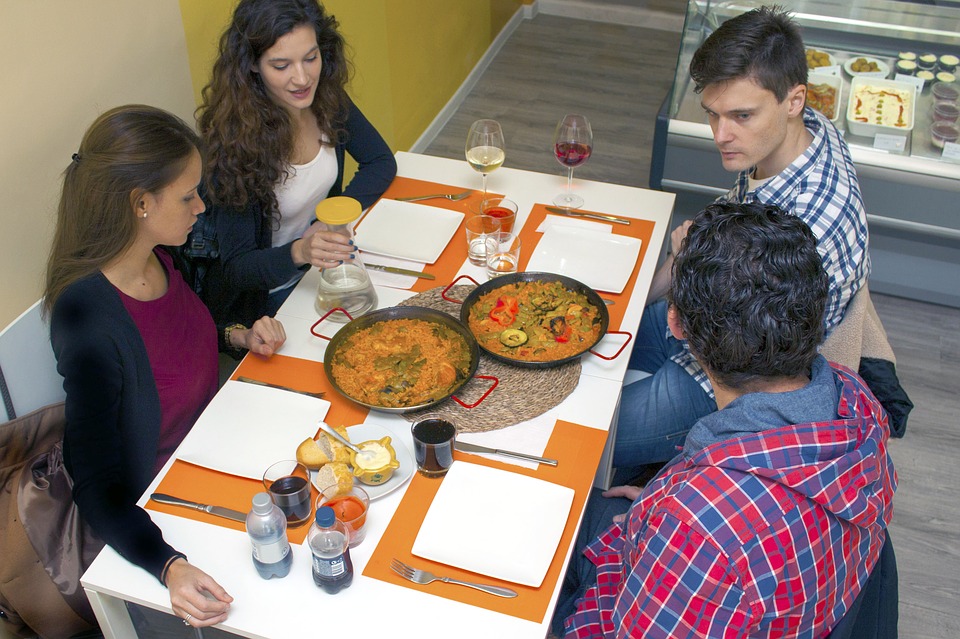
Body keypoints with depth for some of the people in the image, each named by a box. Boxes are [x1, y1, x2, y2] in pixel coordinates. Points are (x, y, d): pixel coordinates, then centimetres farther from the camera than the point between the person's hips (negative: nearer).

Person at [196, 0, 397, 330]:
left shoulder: (326, 97, -10)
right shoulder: (234, 139, -26)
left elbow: (381, 161, 4)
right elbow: (236, 268, -23)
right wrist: (299, 253, -44)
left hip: (324, 267, 6)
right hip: (267, 295, -6)